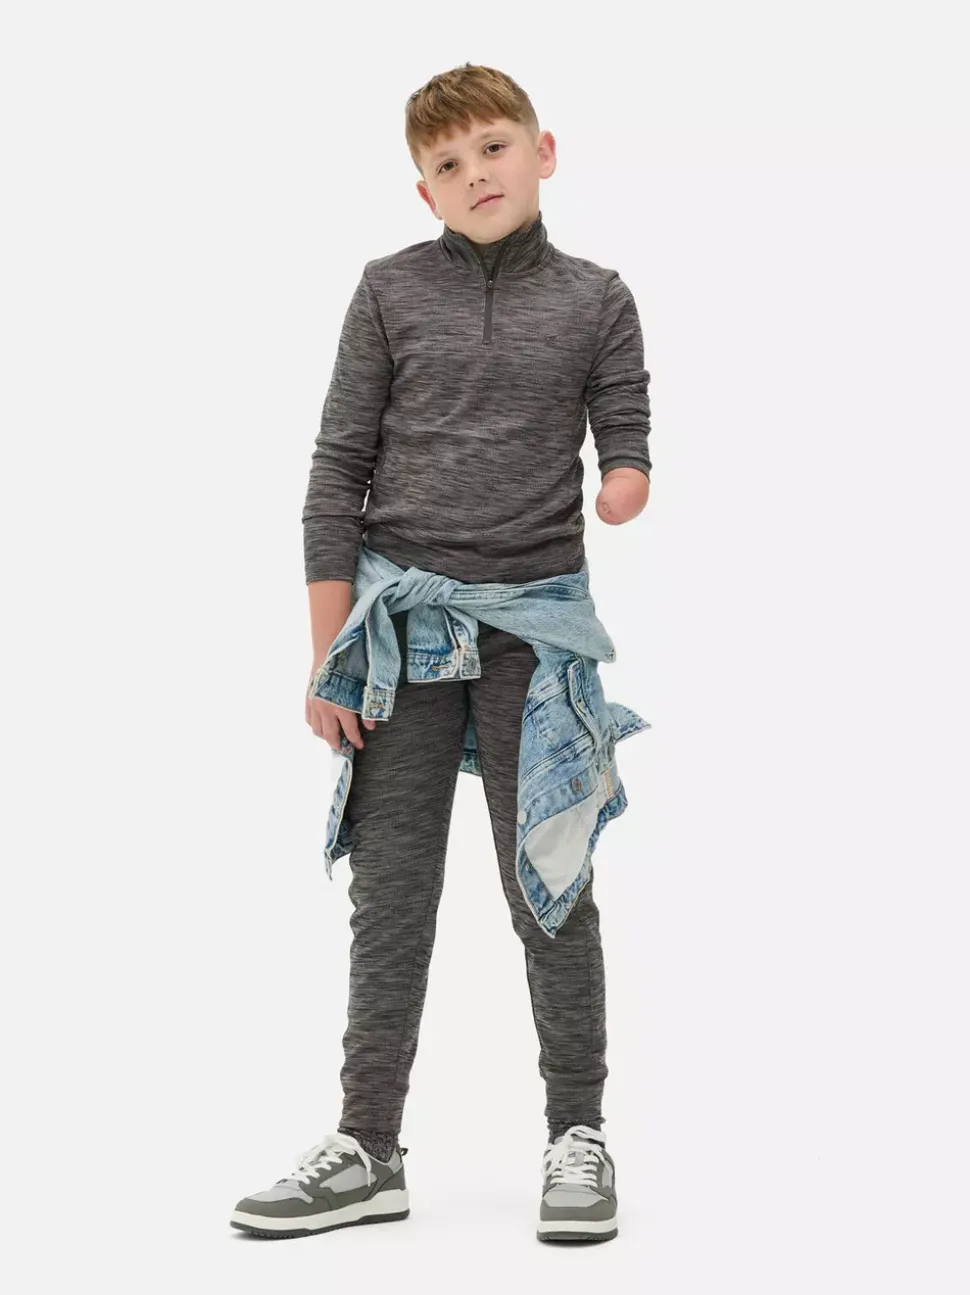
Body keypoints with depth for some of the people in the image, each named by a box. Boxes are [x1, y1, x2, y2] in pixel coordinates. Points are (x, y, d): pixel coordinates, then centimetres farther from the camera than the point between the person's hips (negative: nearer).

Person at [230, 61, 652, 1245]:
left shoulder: (596, 301, 6)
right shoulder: (391, 291, 5)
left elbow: (625, 450, 7)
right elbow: (338, 471, 3)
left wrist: (626, 489, -19)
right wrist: (327, 654, -3)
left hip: (536, 626, 0)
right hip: (402, 622, 1)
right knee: (390, 894, 4)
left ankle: (577, 1135, 17)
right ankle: (367, 1149, 13)